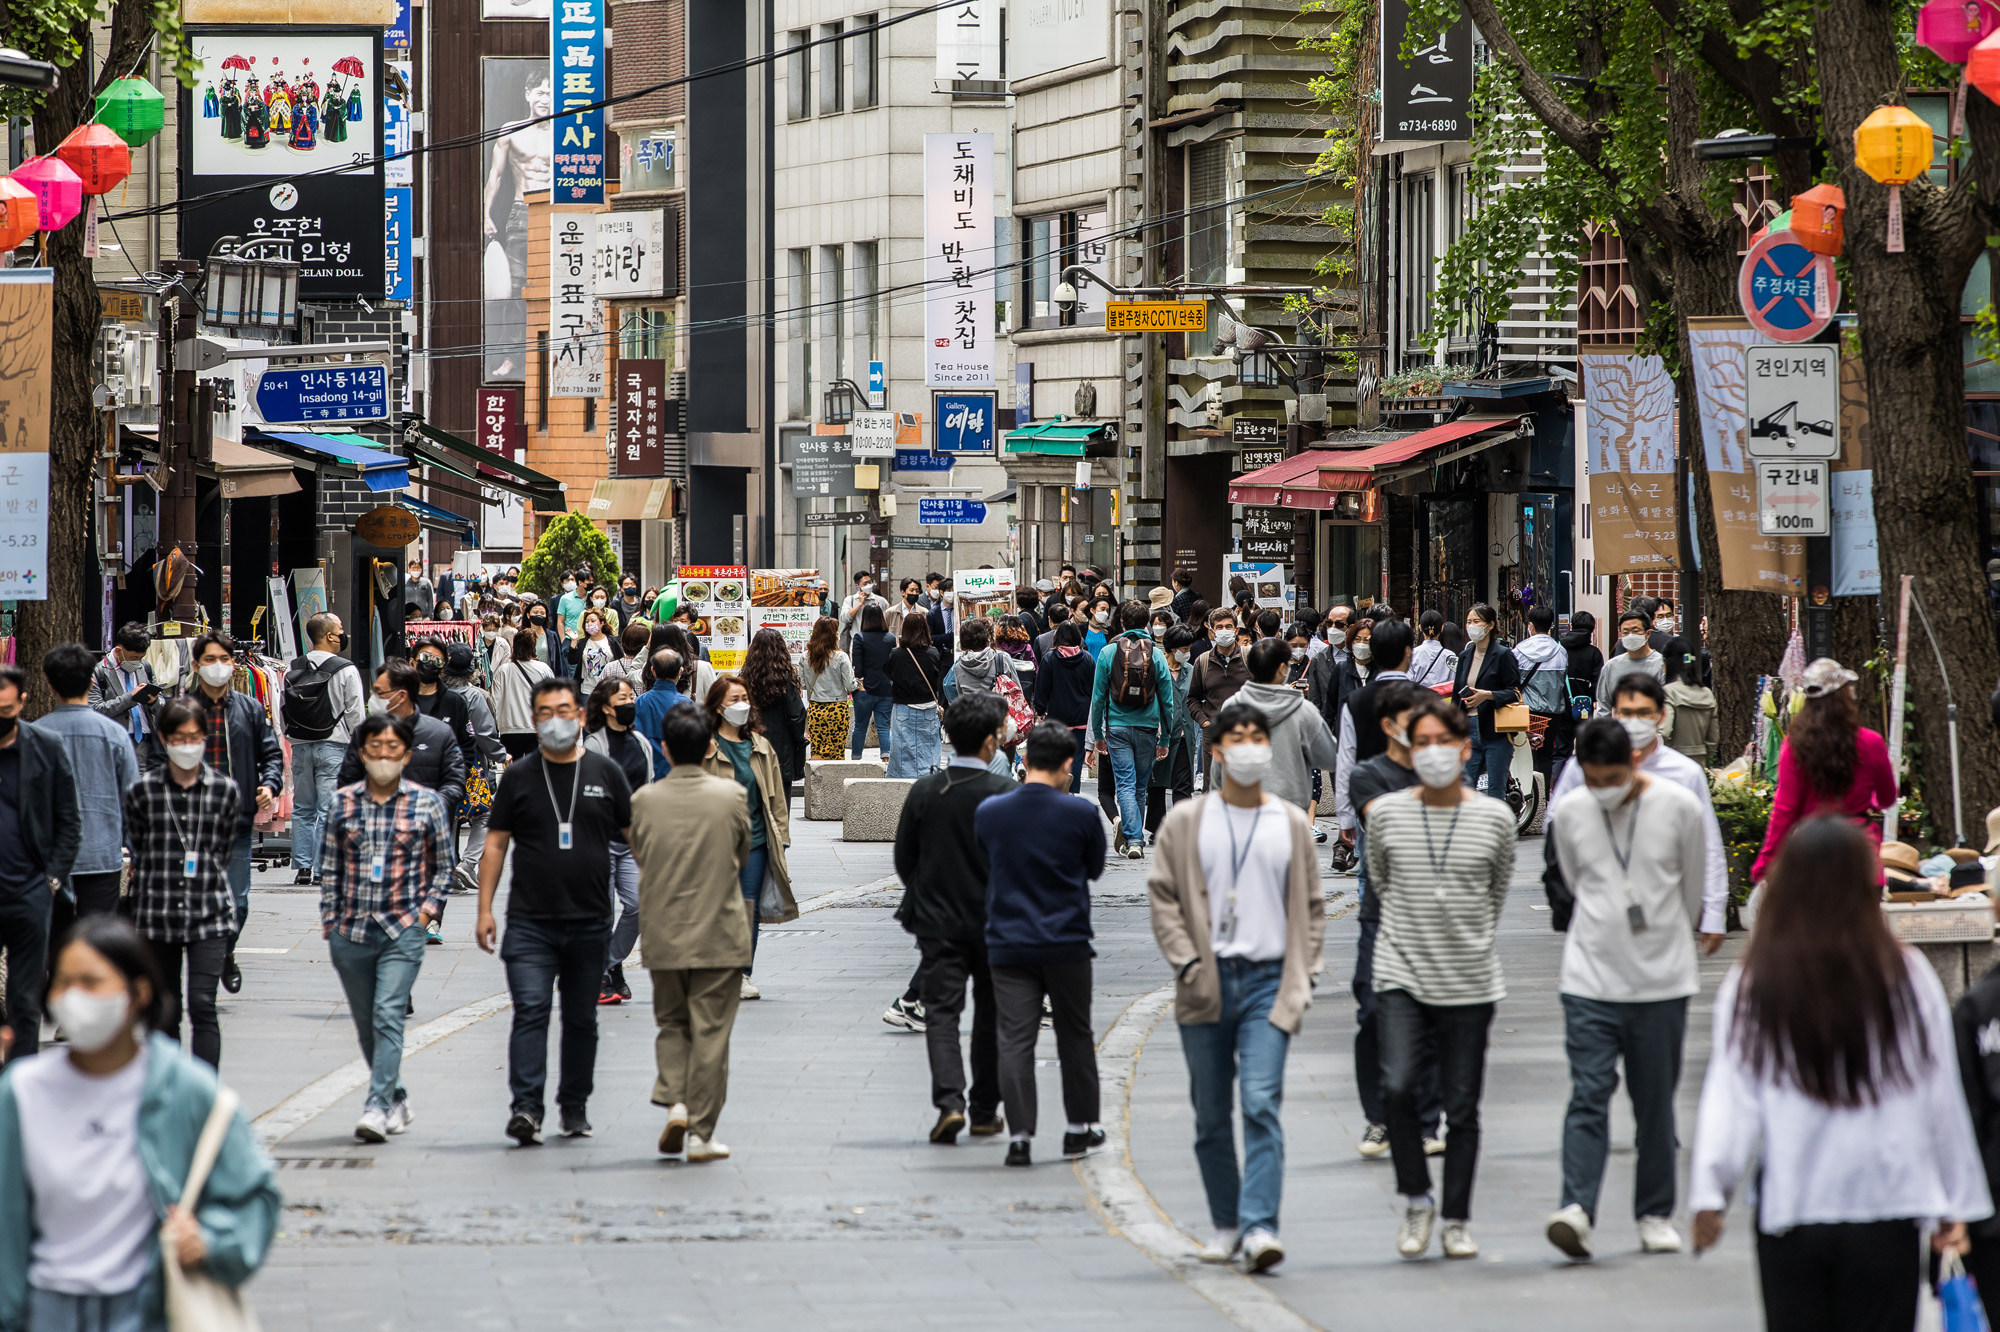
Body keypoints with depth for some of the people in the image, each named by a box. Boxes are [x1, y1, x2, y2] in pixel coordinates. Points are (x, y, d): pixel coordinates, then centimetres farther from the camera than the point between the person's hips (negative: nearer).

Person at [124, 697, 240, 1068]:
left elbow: (222, 852, 10)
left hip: (210, 915, -1)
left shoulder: (225, 790, 1)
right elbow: (139, 852, 9)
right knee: (166, 1011, 9)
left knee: (202, 1006, -11)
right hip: (158, 917, 1)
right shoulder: (142, 791, 0)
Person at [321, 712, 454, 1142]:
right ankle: (397, 1099, 27)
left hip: (402, 931, -3)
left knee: (388, 1015, -16)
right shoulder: (342, 803, 7)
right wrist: (328, 922, 8)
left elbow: (444, 868, 10)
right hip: (351, 931, 3)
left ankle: (377, 1107, -20)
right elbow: (332, 869, 12)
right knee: (366, 1024, 9)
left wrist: (426, 911, -1)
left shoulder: (427, 803, 2)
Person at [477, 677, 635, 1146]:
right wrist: (485, 909, 0)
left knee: (582, 1018, 10)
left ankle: (575, 1107, 22)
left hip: (590, 922, 1)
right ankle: (525, 1107, -19)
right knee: (530, 1011, -13)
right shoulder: (518, 777, 5)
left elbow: (637, 838, 9)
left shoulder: (606, 774, 6)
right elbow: (496, 843, 7)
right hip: (530, 922, -1)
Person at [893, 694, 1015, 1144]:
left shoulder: (924, 791, -4)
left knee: (941, 1013, 0)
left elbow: (903, 859, 4)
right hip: (993, 922, -1)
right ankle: (985, 1111, 19)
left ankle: (950, 1101, -19)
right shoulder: (1003, 792, -12)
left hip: (938, 921, 1)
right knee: (991, 1017, 13)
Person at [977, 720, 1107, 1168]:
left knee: (1015, 1041, 0)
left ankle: (1020, 1135, -8)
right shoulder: (1080, 814, -10)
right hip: (1067, 943, -1)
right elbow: (1094, 868, 6)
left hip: (1007, 943, 1)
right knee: (1075, 1035, 14)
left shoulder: (989, 812, -3)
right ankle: (1081, 1126, 25)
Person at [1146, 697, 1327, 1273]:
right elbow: (1163, 896, 4)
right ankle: (1225, 1223, 21)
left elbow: (1310, 906, 13)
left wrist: (1302, 976, 4)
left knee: (1261, 1102, -15)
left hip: (1270, 980, -1)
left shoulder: (1292, 824, 9)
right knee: (1211, 1113, 7)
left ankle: (1260, 1226, -21)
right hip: (1207, 984, 1)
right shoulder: (1186, 822, 6)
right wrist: (1186, 961, -7)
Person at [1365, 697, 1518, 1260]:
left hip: (1469, 980, 0)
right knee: (1398, 1086, -18)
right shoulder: (1386, 813, 0)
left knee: (1462, 1105, 4)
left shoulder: (1494, 818, -1)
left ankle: (1457, 1218, 17)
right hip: (1402, 974, 0)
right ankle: (1416, 1200, 1)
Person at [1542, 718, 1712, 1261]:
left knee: (1656, 1103, 6)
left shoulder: (1679, 808, -4)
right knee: (1588, 1095, -11)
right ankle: (1577, 1209, -21)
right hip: (1590, 978, 0)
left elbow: (1693, 885, 10)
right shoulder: (1570, 813, 0)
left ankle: (1655, 1214, 16)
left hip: (1662, 981, 0)